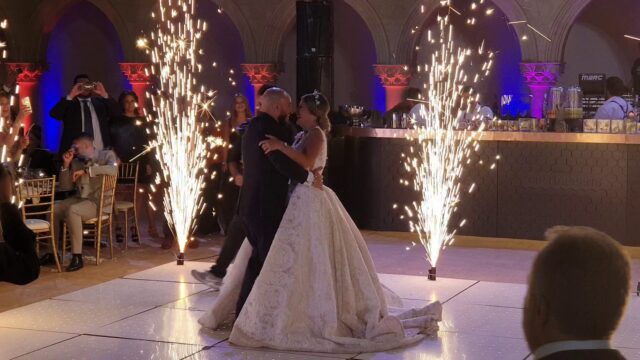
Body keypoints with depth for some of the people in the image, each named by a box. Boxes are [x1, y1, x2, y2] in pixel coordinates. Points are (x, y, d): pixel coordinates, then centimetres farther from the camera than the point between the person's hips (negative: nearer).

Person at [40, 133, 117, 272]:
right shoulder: (77, 162, 13)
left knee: (72, 211, -33)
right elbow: (65, 186, 14)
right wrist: (66, 165, 0)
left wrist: (86, 170, -21)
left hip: (99, 202, -7)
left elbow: (113, 170, -26)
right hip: (79, 198, 7)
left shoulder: (107, 155, -2)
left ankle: (77, 257, -31)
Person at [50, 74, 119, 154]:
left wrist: (105, 95, -9)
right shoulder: (68, 102, 9)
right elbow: (54, 114, -7)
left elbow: (117, 114, 3)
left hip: (100, 151, 2)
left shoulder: (101, 102, 16)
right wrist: (70, 96, -15)